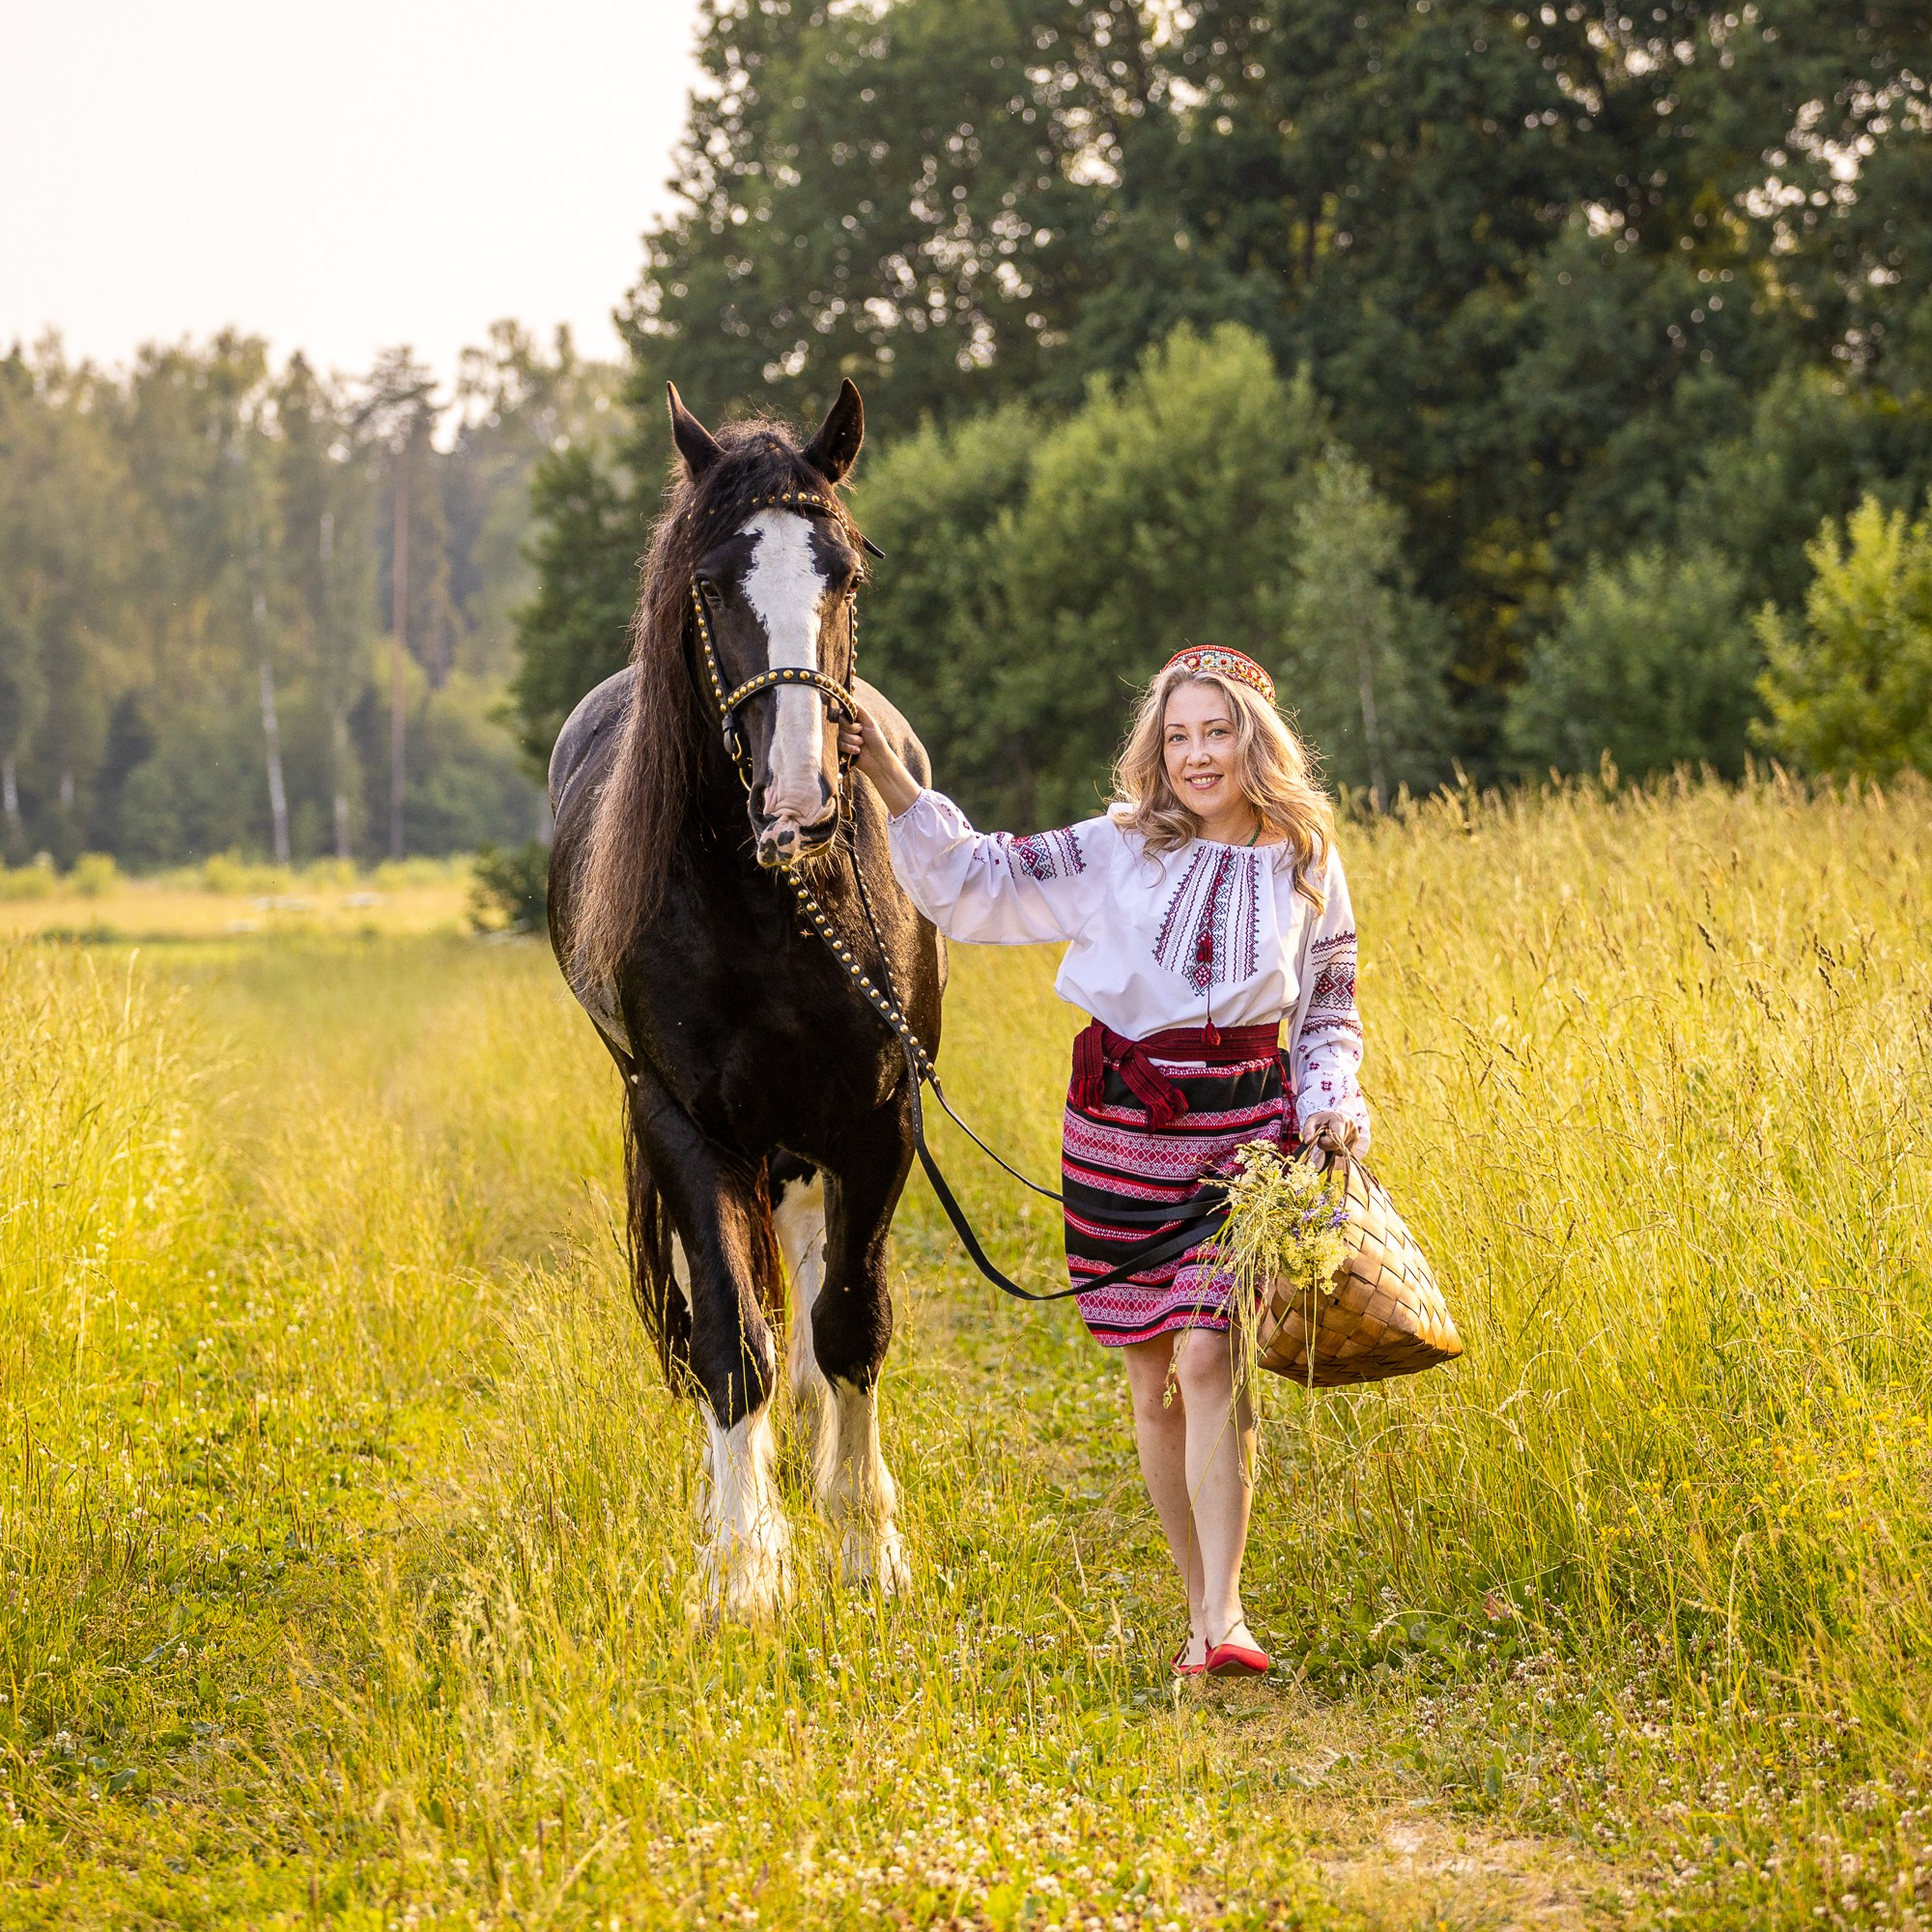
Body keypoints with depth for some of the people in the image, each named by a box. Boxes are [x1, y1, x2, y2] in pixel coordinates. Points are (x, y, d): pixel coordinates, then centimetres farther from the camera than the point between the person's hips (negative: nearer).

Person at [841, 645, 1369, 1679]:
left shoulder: (1304, 866, 3)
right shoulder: (1116, 850, 1)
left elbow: (1332, 1013, 13)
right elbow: (974, 882, 3)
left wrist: (1328, 1105, -4)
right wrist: (891, 782, -8)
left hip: (1246, 1126, -1)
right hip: (1119, 1126, 1)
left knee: (1207, 1360, -15)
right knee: (1151, 1381, 7)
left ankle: (1223, 1621, -14)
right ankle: (1200, 1601, 21)